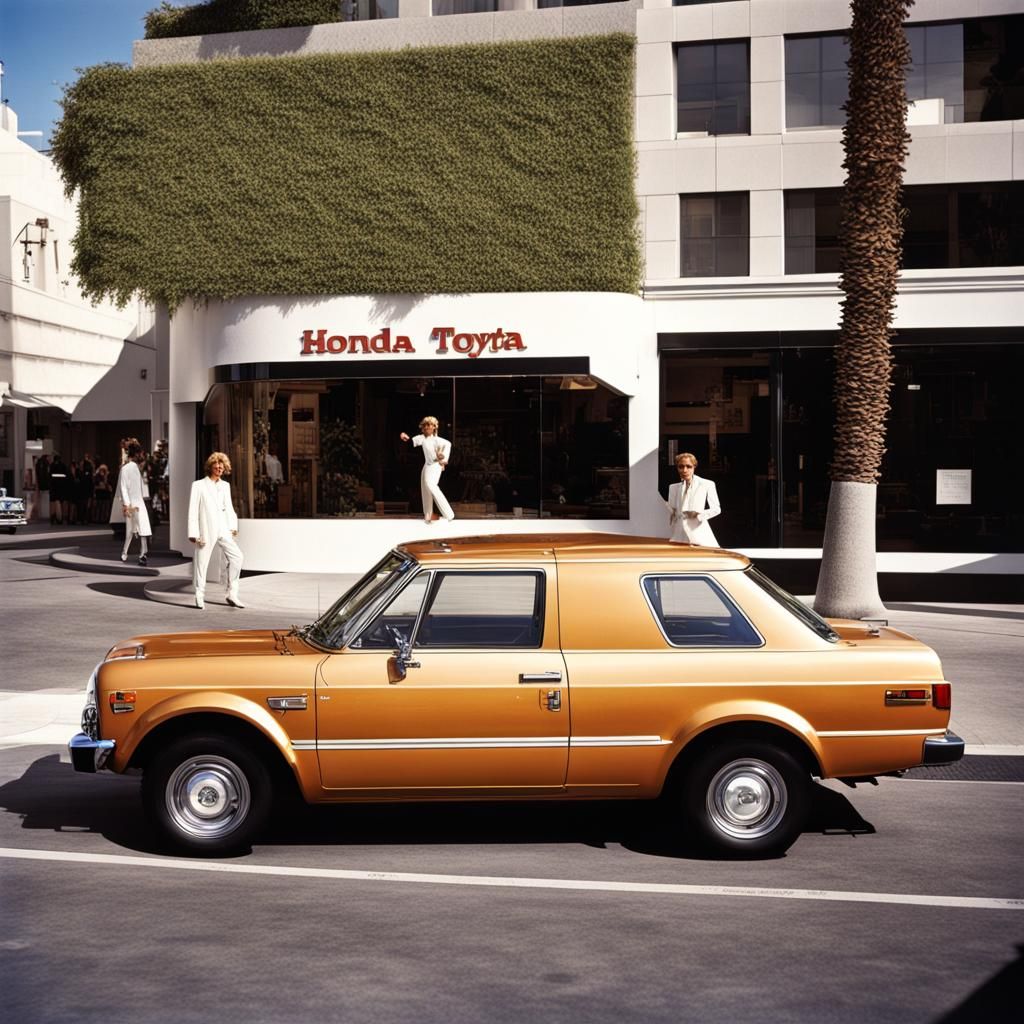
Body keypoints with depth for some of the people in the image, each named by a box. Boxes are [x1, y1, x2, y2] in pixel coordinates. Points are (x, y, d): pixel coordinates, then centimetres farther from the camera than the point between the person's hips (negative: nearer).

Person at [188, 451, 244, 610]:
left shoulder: (225, 485, 16)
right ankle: (199, 598, 12)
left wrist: (233, 526, 2)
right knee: (201, 562, -1)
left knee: (236, 556, -9)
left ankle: (232, 595, -2)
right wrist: (194, 533, -10)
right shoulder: (199, 485, 2)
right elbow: (193, 510, -3)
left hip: (223, 529, 4)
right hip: (205, 530, -4)